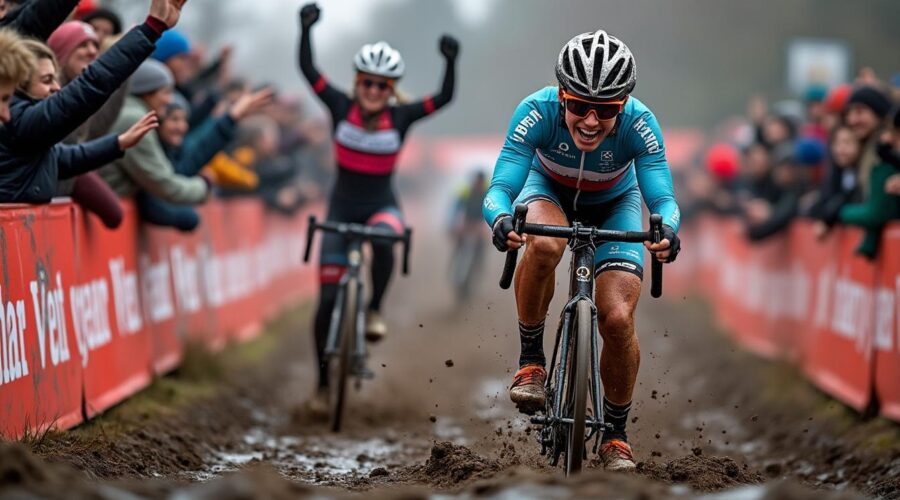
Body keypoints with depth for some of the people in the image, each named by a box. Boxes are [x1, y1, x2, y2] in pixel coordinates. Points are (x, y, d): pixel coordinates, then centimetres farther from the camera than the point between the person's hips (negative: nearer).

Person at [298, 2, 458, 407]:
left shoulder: (400, 118, -8)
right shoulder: (340, 108, -7)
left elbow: (444, 98, -16)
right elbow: (308, 70, -13)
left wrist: (450, 62, -27)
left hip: (381, 205, -1)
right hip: (342, 207, 1)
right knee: (327, 298, -3)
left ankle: (375, 310, -19)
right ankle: (323, 382, 10)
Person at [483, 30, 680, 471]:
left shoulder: (639, 124, -34)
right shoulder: (538, 111, -35)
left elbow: (662, 197, -37)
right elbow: (499, 188, -38)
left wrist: (668, 228, -61)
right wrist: (501, 219, -60)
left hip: (614, 205, 1)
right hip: (549, 189, 0)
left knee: (618, 320, -16)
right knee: (544, 245, -38)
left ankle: (615, 435, 7)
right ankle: (531, 360, -16)